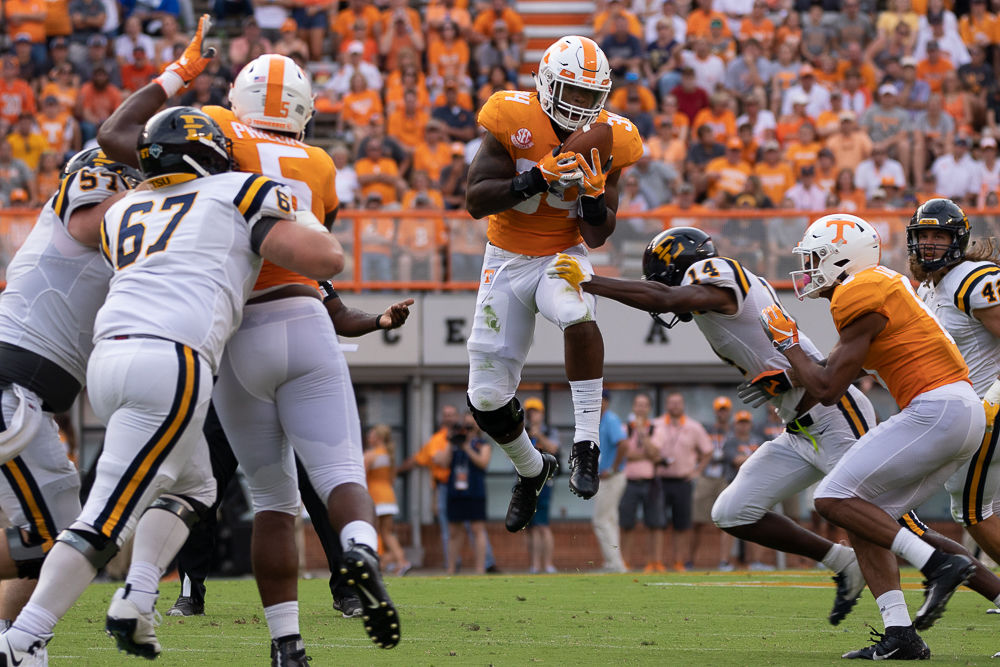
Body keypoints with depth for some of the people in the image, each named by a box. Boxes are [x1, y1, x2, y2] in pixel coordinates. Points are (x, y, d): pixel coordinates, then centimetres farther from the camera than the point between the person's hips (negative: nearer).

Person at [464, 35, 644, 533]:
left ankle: (587, 445, -33)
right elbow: (476, 201, -22)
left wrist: (593, 194, -25)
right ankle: (531, 469, 32)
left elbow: (598, 237, -5)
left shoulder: (607, 141, -9)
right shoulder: (513, 121, -15)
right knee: (486, 398, 2)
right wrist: (538, 178, -33)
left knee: (576, 315, -38)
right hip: (507, 262, 1)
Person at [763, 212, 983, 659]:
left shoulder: (860, 295, -9)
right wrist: (785, 376, 27)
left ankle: (936, 562, -15)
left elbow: (827, 390, -8)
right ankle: (900, 635, 2)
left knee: (834, 500, -9)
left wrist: (787, 342, 4)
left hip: (937, 410, -10)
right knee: (863, 516, 9)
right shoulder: (882, 285, 21)